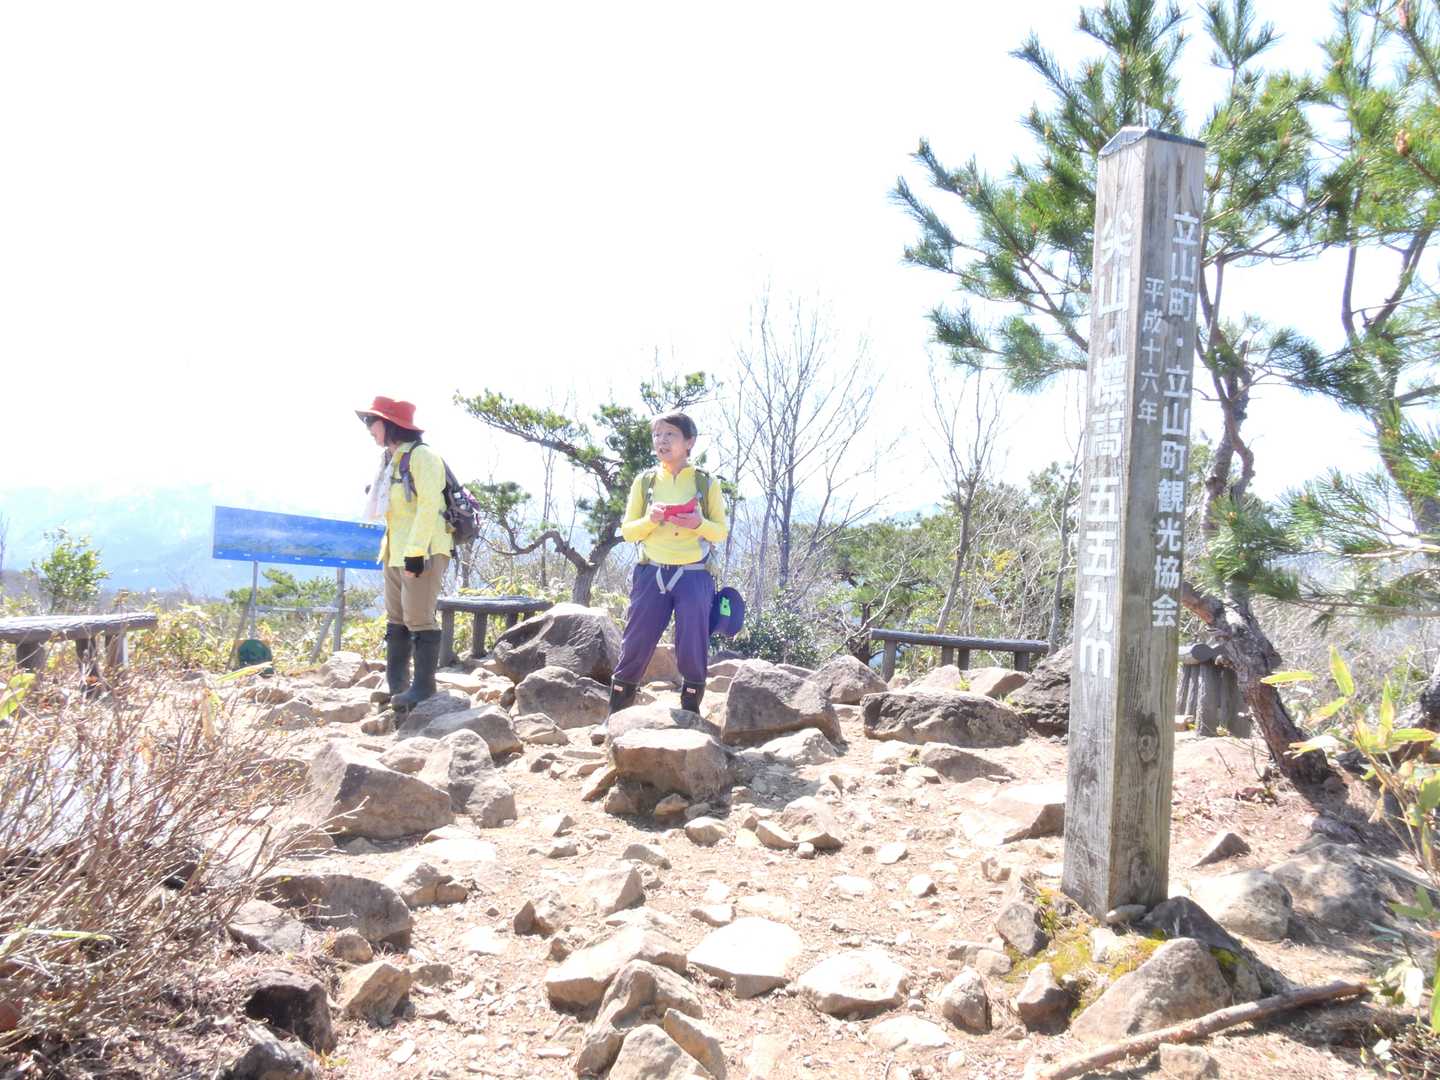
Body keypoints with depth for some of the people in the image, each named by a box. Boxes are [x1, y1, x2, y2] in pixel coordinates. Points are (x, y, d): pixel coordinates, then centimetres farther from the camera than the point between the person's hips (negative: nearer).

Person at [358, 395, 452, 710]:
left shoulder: (421, 456, -11)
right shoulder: (391, 460, 18)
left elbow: (429, 505, -18)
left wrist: (416, 551, -23)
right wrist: (388, 549, 19)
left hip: (422, 552, -10)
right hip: (395, 552, 10)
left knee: (419, 619, -9)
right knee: (396, 620, 12)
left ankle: (423, 687, -4)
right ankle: (396, 686, 20)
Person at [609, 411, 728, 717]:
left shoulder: (706, 484, 3)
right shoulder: (644, 481, 6)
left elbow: (721, 531, 5)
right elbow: (627, 531, 7)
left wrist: (699, 523, -16)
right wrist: (649, 519, -14)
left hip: (693, 575, -1)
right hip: (651, 574, 1)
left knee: (693, 648, 1)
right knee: (636, 645, 2)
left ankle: (691, 711, 18)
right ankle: (615, 712, 14)